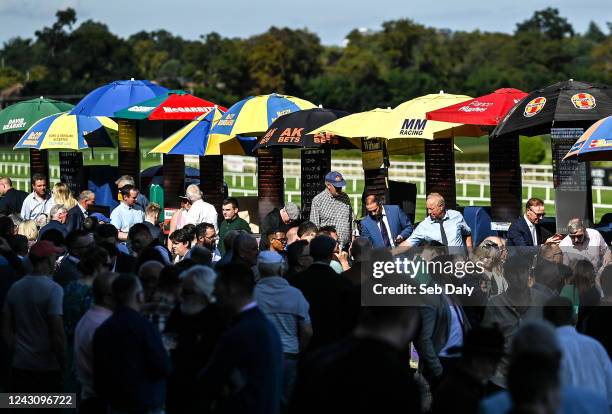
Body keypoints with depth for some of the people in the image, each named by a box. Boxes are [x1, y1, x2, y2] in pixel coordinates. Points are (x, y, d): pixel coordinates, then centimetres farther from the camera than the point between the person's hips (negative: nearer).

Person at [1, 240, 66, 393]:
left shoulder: (15, 288, 6)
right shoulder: (53, 289, -12)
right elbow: (57, 334, -16)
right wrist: (64, 363, -7)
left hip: (20, 367, 5)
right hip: (47, 368, -5)